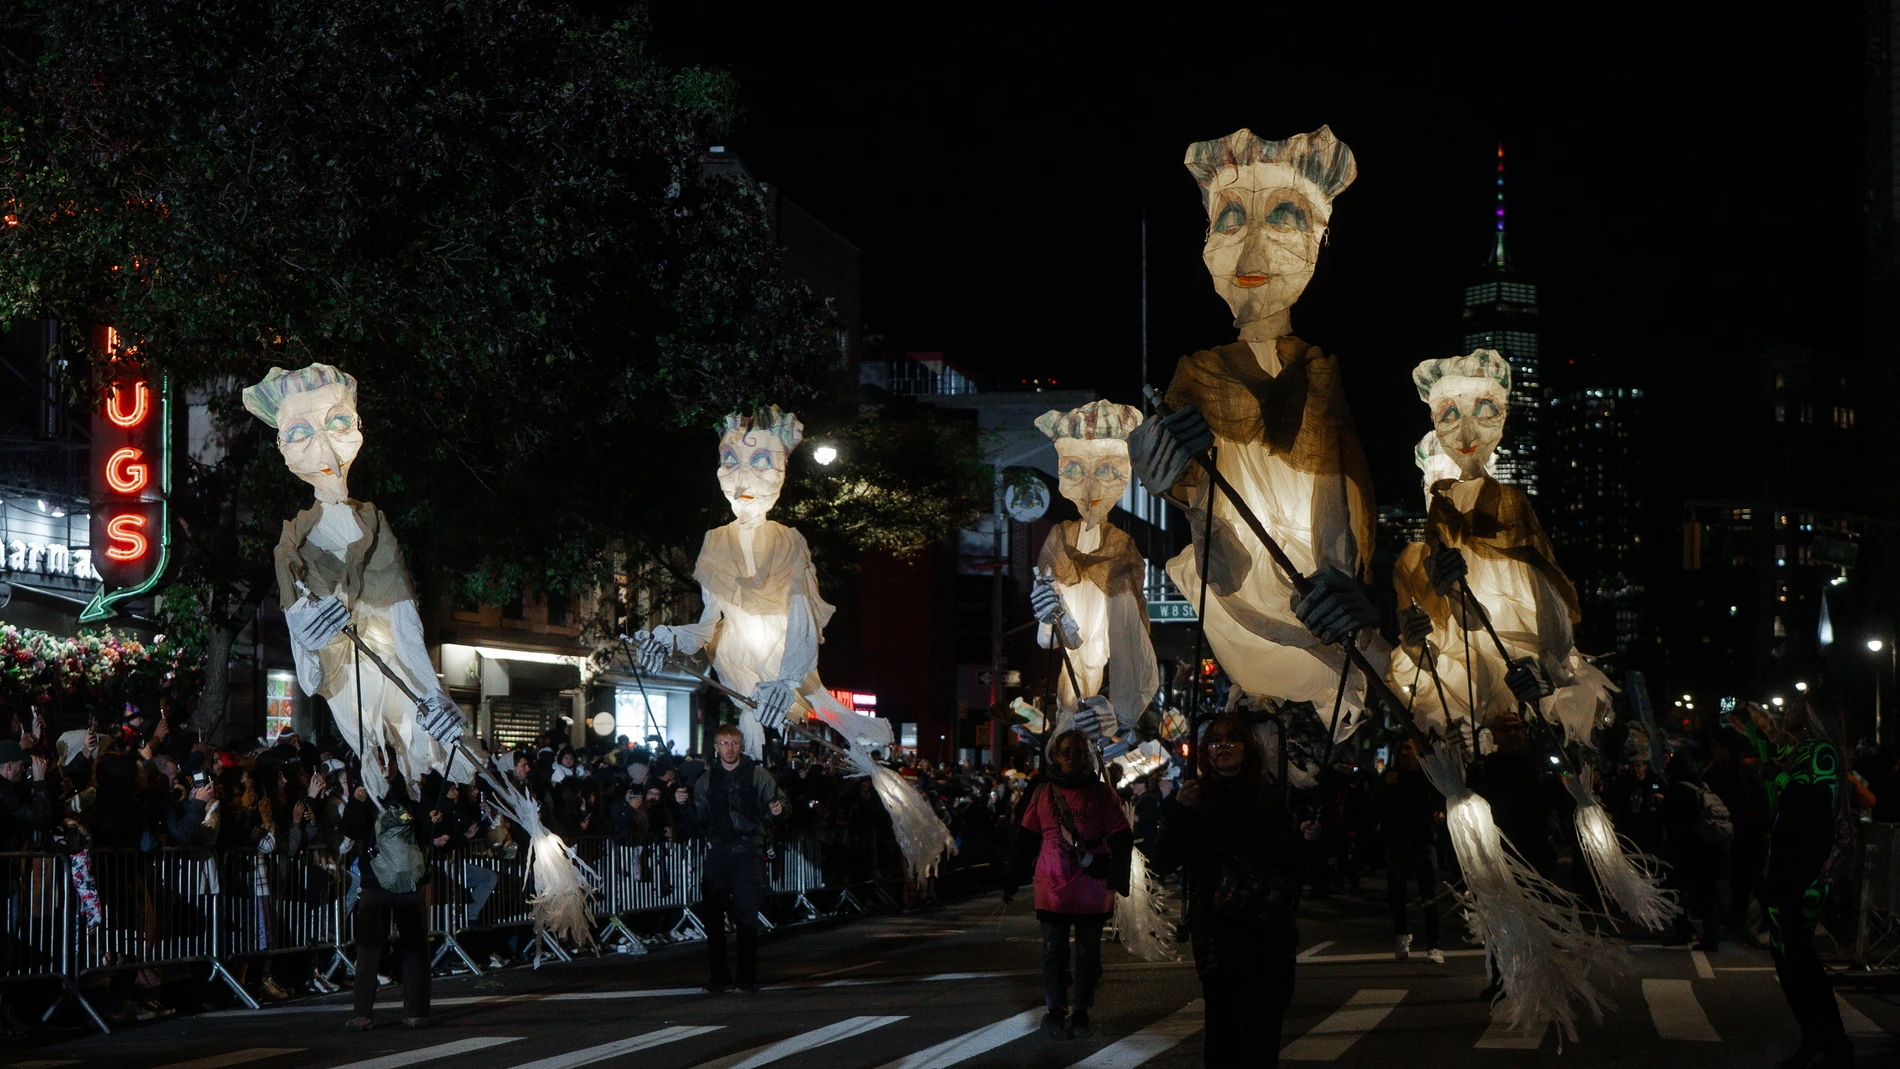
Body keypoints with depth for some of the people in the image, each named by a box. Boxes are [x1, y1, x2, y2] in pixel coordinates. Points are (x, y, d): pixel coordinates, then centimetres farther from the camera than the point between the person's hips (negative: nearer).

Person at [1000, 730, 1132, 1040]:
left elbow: (1121, 840, -2)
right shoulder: (1044, 793, 6)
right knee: (1054, 952, 2)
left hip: (1093, 891, -1)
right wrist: (1012, 880, 8)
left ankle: (1081, 1012, 14)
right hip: (1052, 889, 1)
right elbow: (1026, 840, 9)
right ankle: (1055, 1011, 8)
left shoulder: (1102, 793, 1)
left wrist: (1117, 878, -14)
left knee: (1088, 953, 6)